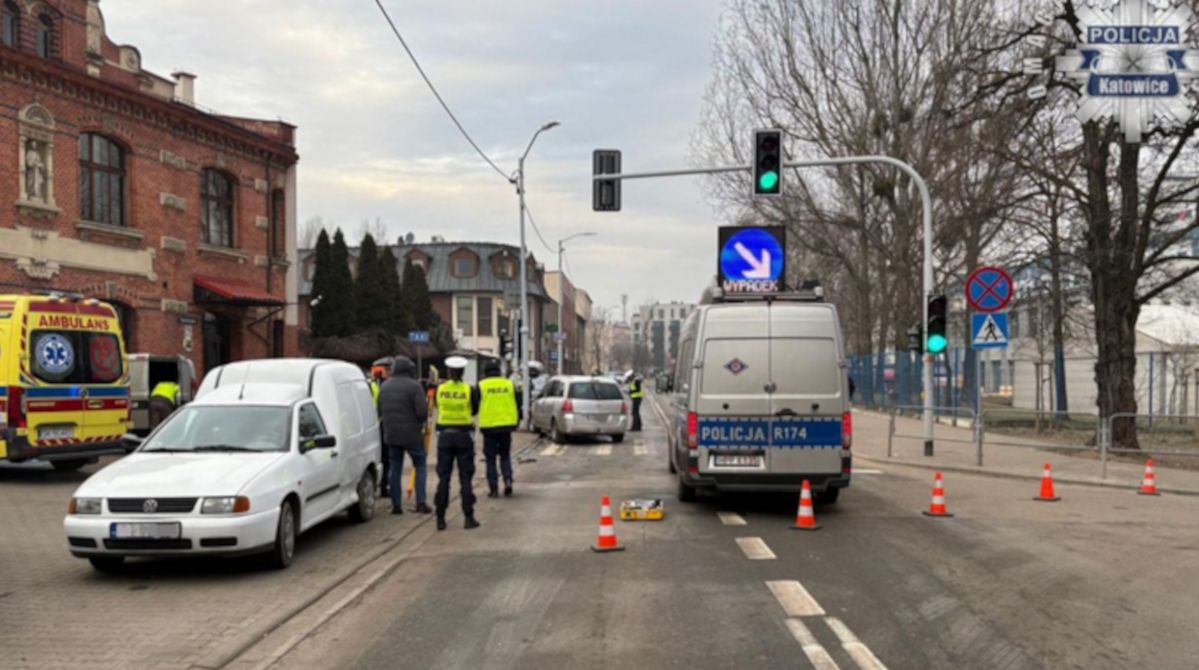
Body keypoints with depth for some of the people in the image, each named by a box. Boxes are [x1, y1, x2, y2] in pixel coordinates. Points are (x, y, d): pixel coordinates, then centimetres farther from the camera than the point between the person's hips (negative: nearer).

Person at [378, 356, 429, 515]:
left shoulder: (384, 386, 7)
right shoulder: (414, 386, -13)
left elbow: (379, 411, 10)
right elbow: (422, 411, -17)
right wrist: (422, 421, 3)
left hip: (390, 435, 5)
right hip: (412, 435, -5)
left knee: (395, 468, 11)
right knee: (420, 466, 7)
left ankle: (396, 504, 10)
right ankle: (420, 503, 0)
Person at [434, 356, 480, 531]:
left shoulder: (440, 389, -2)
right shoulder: (469, 390, -7)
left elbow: (438, 407, 7)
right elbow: (474, 411, 4)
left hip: (445, 435, 1)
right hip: (464, 435, -1)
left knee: (443, 477, 7)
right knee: (465, 478, 4)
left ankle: (440, 518, 7)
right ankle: (468, 518, 3)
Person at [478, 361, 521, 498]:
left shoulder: (481, 386, -1)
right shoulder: (509, 384, 6)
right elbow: (518, 405, 10)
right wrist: (517, 421, 21)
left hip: (489, 426, -2)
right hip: (506, 425, 2)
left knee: (490, 458, 6)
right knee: (505, 455, 17)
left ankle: (493, 488, 3)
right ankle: (508, 480, -3)